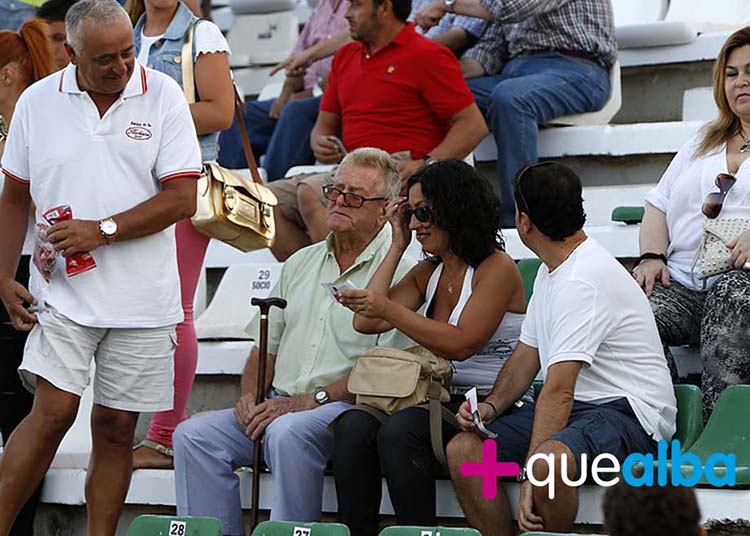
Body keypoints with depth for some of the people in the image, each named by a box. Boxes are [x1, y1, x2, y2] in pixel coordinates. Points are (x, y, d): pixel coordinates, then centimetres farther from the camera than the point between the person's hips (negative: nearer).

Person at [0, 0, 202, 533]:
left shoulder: (163, 97, -2)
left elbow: (183, 198, -7)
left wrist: (102, 231, -12)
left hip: (142, 299, 0)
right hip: (62, 292, 0)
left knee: (116, 428, 4)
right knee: (54, 410, -11)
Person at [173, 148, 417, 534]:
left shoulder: (398, 271, -3)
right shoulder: (301, 264, 22)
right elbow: (266, 346, 23)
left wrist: (310, 400, -17)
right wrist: (250, 395, 2)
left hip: (346, 407, -7)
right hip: (278, 405, 7)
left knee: (288, 432, -36)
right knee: (194, 435, -13)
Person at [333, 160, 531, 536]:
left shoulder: (497, 268, -4)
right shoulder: (428, 272, 18)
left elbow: (460, 344, -15)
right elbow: (365, 323, 10)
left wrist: (389, 310, -18)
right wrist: (397, 247, 14)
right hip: (442, 402, 7)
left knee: (399, 431, -32)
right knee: (353, 426, -21)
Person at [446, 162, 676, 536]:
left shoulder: (584, 282, -21)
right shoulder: (552, 268, 13)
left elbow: (558, 392, -25)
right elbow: (526, 354, 22)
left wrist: (530, 476, -27)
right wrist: (491, 405, 2)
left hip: (627, 413, -10)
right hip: (577, 408, 10)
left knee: (547, 460, -39)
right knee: (462, 450, -5)